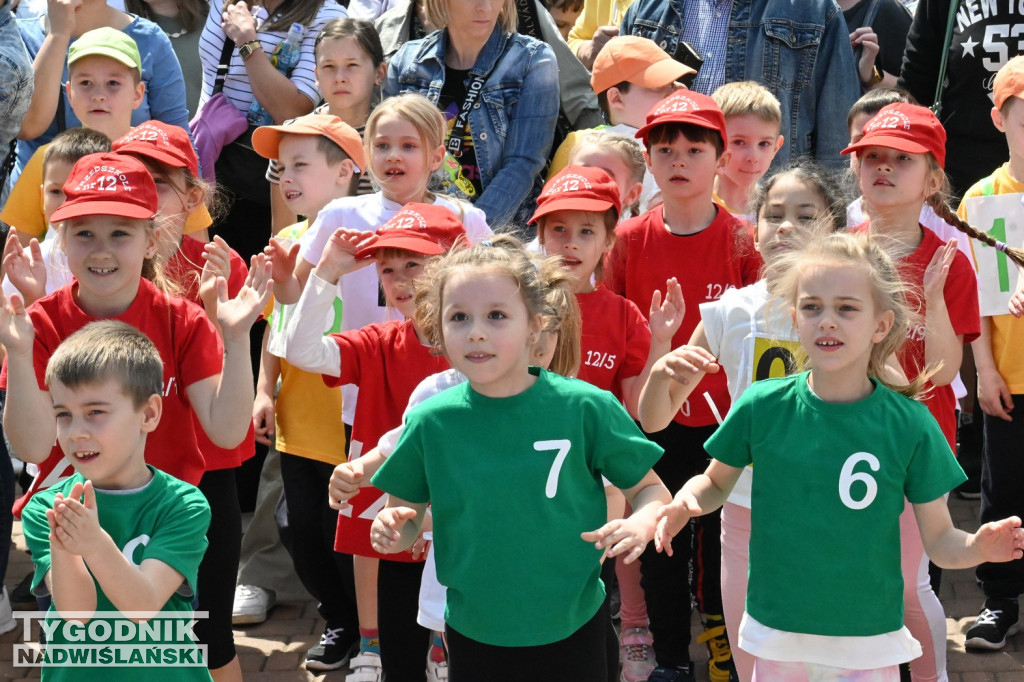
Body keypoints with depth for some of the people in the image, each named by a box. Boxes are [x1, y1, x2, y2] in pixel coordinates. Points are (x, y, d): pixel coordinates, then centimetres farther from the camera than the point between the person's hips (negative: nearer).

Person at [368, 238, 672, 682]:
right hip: (474, 634, 1)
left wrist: (639, 525, -22)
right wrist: (392, 531, -18)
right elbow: (406, 512, 4)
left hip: (572, 626, -1)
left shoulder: (586, 408, -12)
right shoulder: (430, 421, -8)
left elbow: (649, 489, -1)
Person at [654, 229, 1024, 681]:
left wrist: (978, 547, -24)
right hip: (777, 639, 1)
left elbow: (939, 541, -4)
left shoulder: (910, 425, -9)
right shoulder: (762, 406, -7)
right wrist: (686, 501, -11)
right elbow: (716, 482, 9)